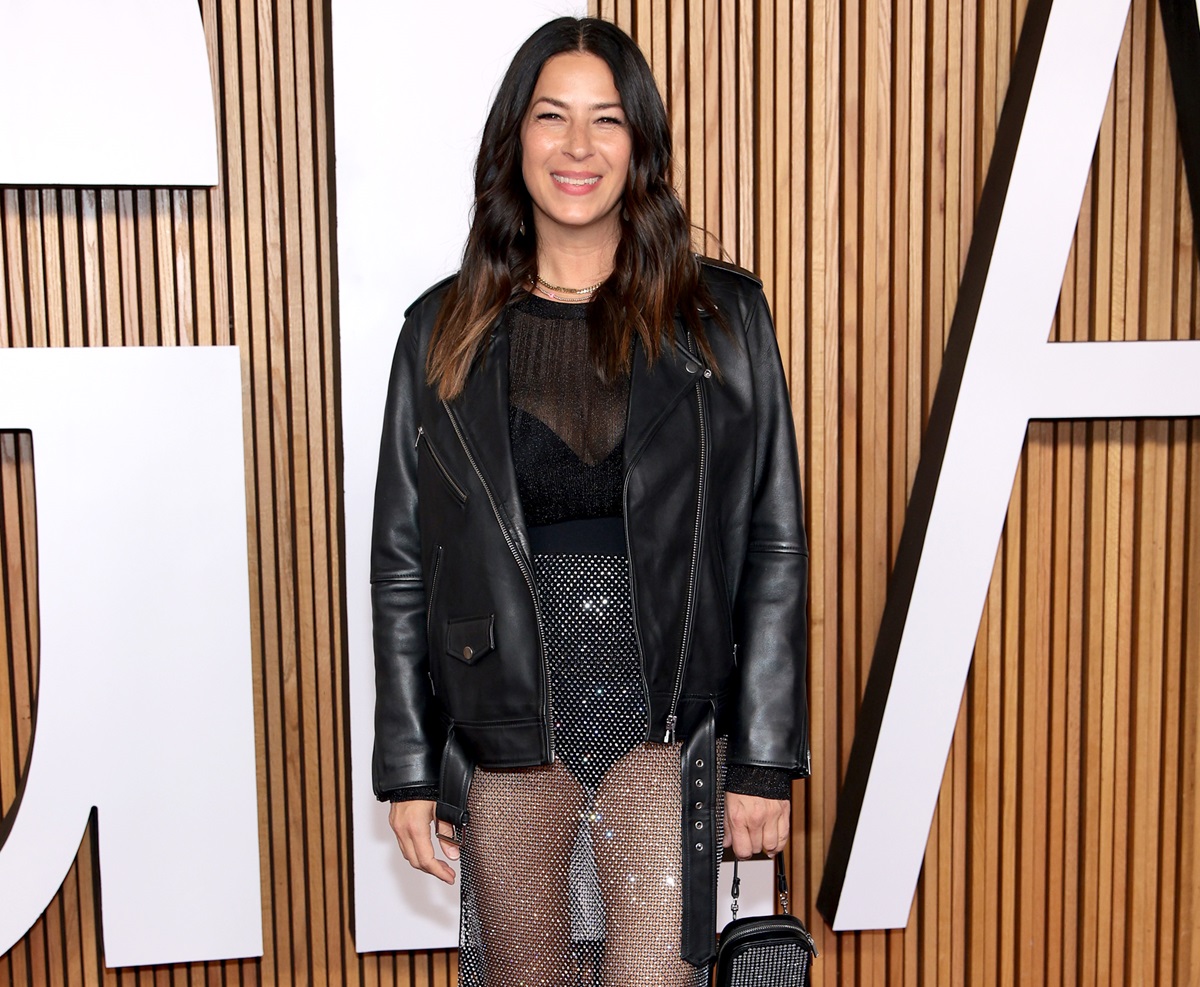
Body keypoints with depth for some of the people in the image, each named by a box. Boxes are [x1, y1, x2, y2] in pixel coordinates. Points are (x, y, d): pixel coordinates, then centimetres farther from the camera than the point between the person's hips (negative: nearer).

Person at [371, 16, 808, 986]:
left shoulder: (723, 317, 1)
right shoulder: (445, 331, 3)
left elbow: (773, 547, 1)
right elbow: (402, 562, 6)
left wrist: (765, 758, -2)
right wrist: (407, 768, 3)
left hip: (666, 731, -1)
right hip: (505, 735, 2)